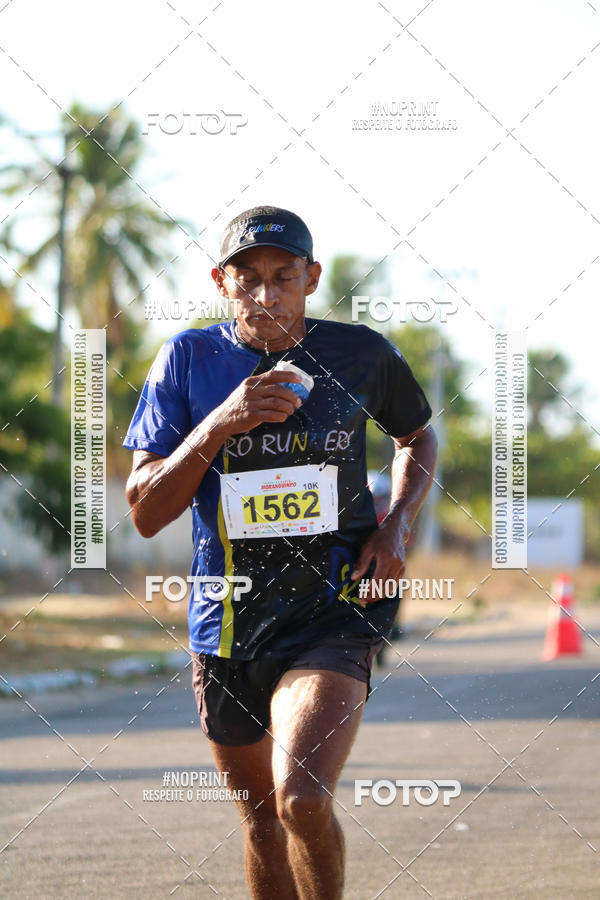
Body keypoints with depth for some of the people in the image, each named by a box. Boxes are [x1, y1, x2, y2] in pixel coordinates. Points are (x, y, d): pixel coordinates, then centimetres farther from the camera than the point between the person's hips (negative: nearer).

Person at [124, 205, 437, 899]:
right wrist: (218, 426, -20)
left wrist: (396, 525, 1)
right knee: (261, 820, 14)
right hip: (226, 623, 2)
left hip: (335, 606, -2)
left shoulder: (360, 354, -2)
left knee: (302, 800, -24)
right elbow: (144, 514, -6)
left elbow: (418, 437, 20)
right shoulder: (188, 360, -3)